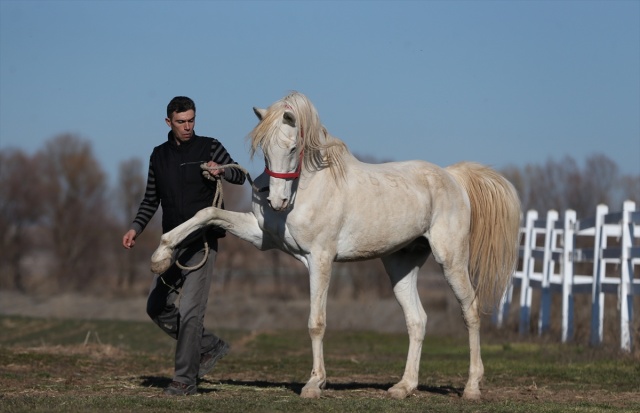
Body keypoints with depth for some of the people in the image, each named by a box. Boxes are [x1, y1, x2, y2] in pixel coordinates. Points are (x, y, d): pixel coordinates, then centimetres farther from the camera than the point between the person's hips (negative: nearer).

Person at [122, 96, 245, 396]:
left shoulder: (209, 148, -3)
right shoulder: (158, 156, 9)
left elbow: (240, 177, -6)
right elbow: (151, 200, 15)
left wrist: (222, 170, -27)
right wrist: (136, 228, 1)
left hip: (202, 242, -6)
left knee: (190, 310, -10)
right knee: (157, 307, 8)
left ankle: (186, 379, -4)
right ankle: (210, 347, 21)